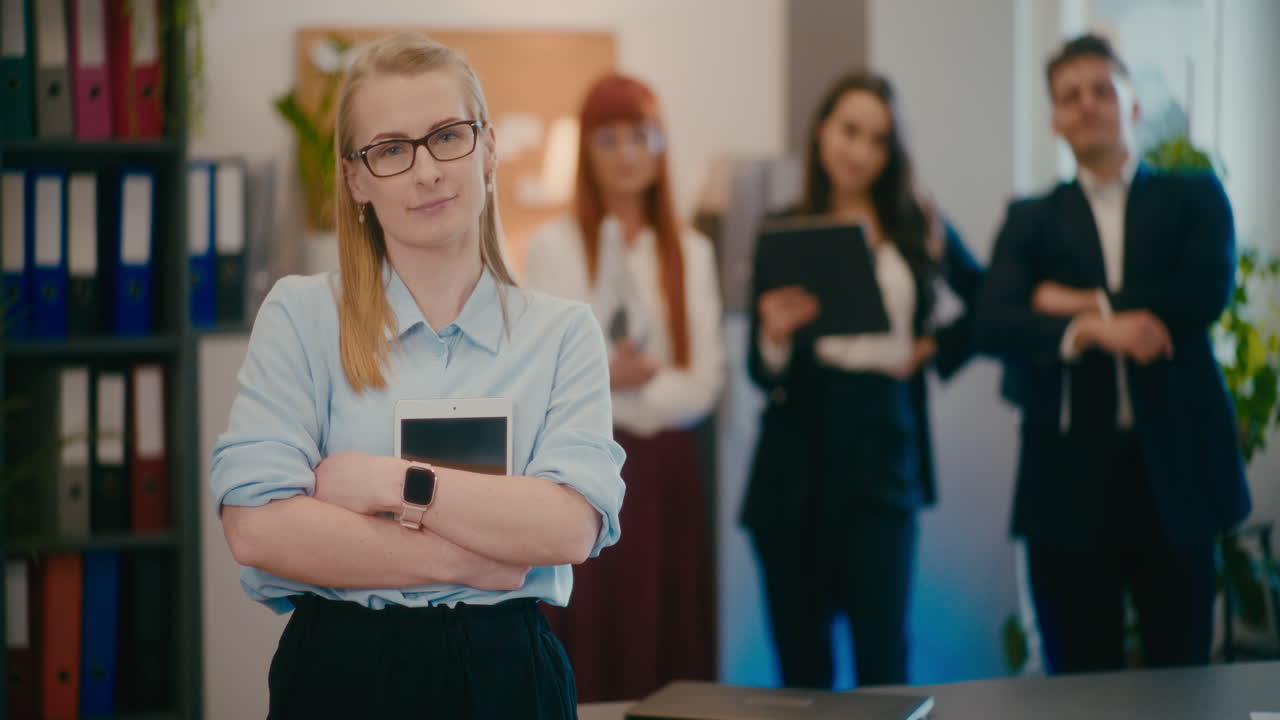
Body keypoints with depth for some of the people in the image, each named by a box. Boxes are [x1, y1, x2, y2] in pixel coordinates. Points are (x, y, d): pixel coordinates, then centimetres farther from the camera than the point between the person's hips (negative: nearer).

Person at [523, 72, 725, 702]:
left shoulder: (691, 252, 9)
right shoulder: (553, 245, 0)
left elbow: (705, 382, 1)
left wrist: (639, 381, -15)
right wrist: (605, 373, -22)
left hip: (665, 467, 3)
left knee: (672, 649, 4)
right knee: (589, 644, -3)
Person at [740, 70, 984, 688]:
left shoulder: (919, 229, 8)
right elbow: (761, 374, 2)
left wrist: (934, 349, 6)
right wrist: (775, 334, -18)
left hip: (881, 447, 0)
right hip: (796, 458, 0)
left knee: (882, 653, -8)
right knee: (800, 659, 3)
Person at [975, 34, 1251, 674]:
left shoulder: (1194, 198, 10)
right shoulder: (1031, 221, 11)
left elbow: (1208, 291, -9)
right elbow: (994, 325, -5)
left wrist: (1084, 304, -5)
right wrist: (1091, 331, -23)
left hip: (1173, 469, -1)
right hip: (1070, 475, 1)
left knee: (1182, 672, 2)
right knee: (1080, 680, 3)